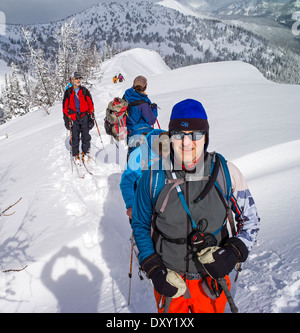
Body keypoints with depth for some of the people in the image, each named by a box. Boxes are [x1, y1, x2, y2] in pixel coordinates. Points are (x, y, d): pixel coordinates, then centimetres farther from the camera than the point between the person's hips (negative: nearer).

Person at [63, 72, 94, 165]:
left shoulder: (84, 91, 5)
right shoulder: (68, 92, 4)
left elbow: (90, 103, 9)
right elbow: (65, 106, 7)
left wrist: (91, 114, 2)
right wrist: (66, 118, 2)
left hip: (84, 116, 1)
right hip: (74, 118, 0)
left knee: (85, 136, 2)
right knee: (75, 138, 0)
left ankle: (85, 152, 18)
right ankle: (76, 155, 11)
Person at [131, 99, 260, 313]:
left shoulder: (226, 173, -13)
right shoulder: (153, 177, -13)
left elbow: (250, 220, 0)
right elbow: (140, 225, 0)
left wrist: (233, 253, -16)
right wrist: (154, 270, -9)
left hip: (212, 280, 0)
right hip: (169, 280, 0)